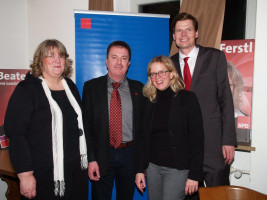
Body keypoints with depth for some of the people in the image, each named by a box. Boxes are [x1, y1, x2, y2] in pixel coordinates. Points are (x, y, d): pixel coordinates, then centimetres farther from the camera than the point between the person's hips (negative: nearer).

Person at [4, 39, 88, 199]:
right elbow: (15, 133, -13)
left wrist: (87, 159, 14)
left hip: (76, 168, 6)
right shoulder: (26, 89, -8)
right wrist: (25, 174, -17)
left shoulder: (71, 86, 10)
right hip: (43, 174, -5)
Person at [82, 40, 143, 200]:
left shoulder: (138, 88, 3)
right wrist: (91, 159, -9)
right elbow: (86, 124, -3)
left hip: (130, 153, 2)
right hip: (101, 155, -1)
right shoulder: (91, 87, 0)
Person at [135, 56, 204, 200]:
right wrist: (140, 170, 6)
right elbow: (143, 138, 10)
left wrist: (194, 175, -12)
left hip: (178, 168, -4)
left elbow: (197, 139, -9)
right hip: (153, 166, 5)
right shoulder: (150, 102, 7)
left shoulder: (187, 98, -7)